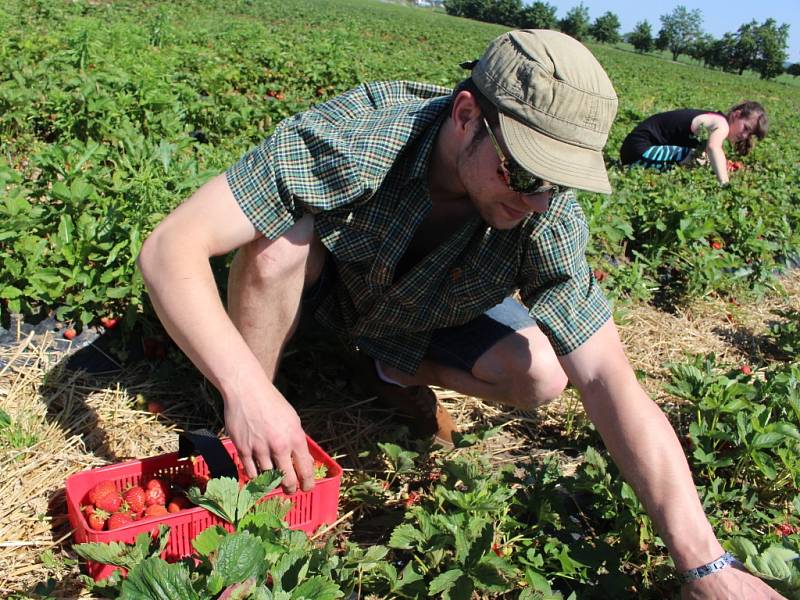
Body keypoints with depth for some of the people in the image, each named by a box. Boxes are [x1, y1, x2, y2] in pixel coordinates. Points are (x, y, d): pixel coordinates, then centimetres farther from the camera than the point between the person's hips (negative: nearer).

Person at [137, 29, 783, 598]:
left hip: (425, 318, 2)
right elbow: (169, 248, -40)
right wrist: (246, 390, -53)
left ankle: (408, 372, 10)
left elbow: (609, 378, -31)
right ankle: (243, 447, -13)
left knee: (541, 376, -21)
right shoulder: (354, 136, -39)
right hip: (322, 285, -1)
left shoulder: (548, 217, -30)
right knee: (278, 238, -34)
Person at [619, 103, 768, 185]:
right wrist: (725, 184, -47)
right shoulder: (722, 124, -19)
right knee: (700, 159, -22)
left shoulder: (715, 120, 11)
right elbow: (713, 147, -39)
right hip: (641, 148, -10)